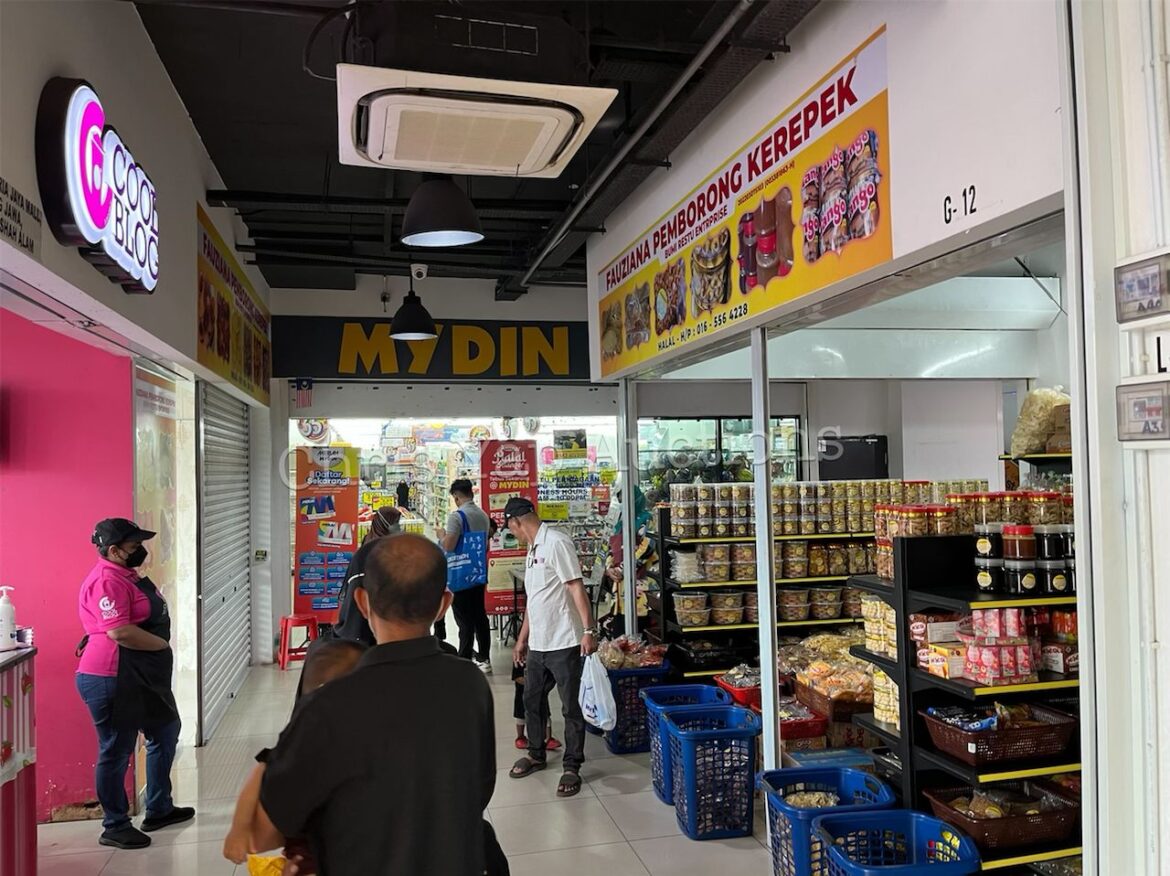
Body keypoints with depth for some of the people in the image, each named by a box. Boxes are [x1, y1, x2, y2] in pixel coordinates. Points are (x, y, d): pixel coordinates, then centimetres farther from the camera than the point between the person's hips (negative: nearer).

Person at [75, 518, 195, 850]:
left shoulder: (125, 573, 12)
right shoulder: (106, 581, -20)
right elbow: (120, 632, -28)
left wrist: (160, 648, 9)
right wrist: (163, 644, -14)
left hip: (142, 676, 11)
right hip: (112, 680, -11)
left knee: (165, 733, 20)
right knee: (116, 752, 3)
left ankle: (159, 810, 33)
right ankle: (114, 828, 19)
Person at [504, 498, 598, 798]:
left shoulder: (555, 542, -14)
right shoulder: (533, 550, 14)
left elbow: (576, 587, -19)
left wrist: (588, 630, -24)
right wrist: (521, 640, 23)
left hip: (564, 643, -9)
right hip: (537, 644, 9)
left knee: (570, 707, 4)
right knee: (532, 701, 19)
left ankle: (572, 767, 16)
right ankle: (536, 754, 36)